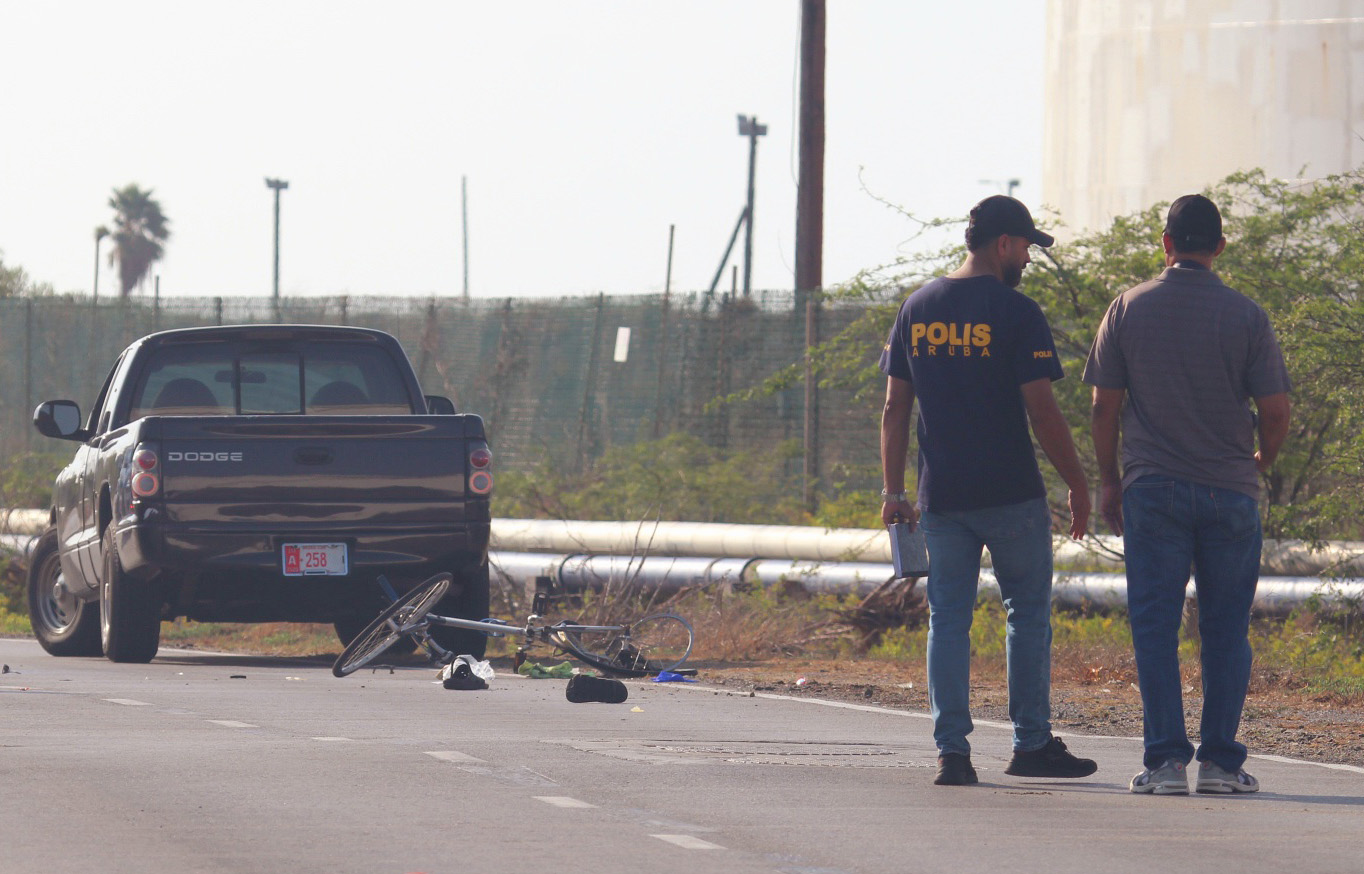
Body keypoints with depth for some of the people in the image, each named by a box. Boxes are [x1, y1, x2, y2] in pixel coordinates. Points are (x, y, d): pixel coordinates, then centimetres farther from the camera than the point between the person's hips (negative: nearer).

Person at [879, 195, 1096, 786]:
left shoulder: (917, 309, 8)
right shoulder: (1015, 312, -9)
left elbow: (895, 409, 8)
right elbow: (1041, 410, -12)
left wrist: (894, 491, 11)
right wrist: (1078, 485, -3)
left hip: (941, 498, 4)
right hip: (1011, 494, -4)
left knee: (948, 620, 7)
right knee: (1028, 612, 9)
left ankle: (951, 750, 1)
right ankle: (1031, 743, 11)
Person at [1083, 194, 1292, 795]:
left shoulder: (1128, 310, 0)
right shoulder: (1246, 317, -2)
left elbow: (1104, 407, 2)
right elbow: (1276, 412, -2)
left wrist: (1108, 480, 14)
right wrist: (1261, 461, 18)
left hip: (1151, 489, 0)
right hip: (1230, 491, 0)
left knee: (1155, 626, 2)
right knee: (1225, 629, 6)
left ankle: (1166, 758, -6)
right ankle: (1220, 759, 2)